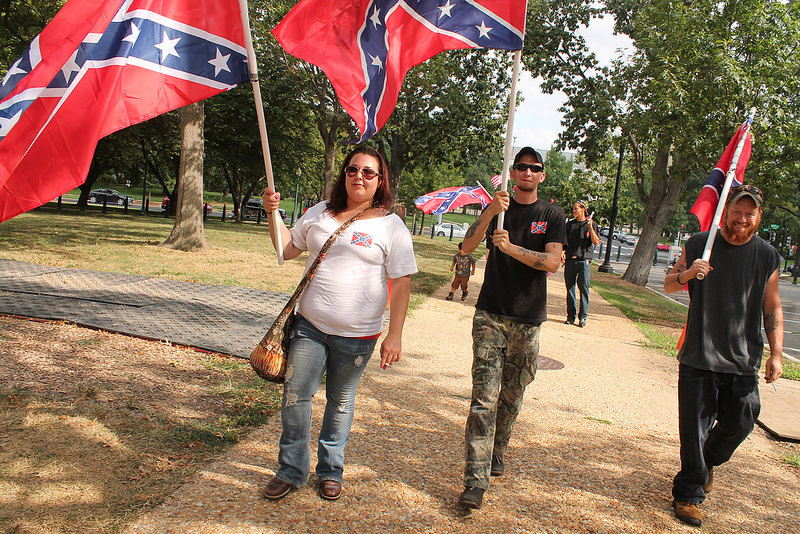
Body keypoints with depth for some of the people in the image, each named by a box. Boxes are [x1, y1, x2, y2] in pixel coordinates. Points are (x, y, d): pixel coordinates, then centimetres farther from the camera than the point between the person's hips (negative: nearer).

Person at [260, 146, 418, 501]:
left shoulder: (391, 226, -4)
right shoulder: (321, 213, 7)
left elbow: (401, 283, -6)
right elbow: (288, 249, 16)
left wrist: (394, 336, -10)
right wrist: (273, 214, 2)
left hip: (357, 335, -3)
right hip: (309, 326, 3)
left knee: (341, 401, 12)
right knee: (295, 396, 1)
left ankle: (331, 470, 30)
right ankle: (291, 471, 19)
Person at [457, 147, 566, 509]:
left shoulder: (552, 214, 5)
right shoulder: (497, 208, 7)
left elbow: (552, 262, -8)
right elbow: (467, 246, -8)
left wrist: (511, 248, -21)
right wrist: (490, 212, -23)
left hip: (527, 320, 1)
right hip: (490, 315, -1)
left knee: (511, 395, 11)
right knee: (484, 396, -9)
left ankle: (497, 453, 34)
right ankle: (476, 480, -9)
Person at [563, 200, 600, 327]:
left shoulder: (591, 224, 6)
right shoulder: (570, 224, 15)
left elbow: (596, 242, -4)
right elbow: (564, 241, 18)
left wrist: (590, 227, -15)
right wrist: (562, 252, 0)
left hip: (584, 260, -3)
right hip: (570, 260, 3)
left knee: (584, 288, -5)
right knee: (570, 288, 4)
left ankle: (583, 316, 1)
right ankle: (571, 316, 11)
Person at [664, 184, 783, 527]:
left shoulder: (767, 256, 5)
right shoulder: (699, 245, 1)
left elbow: (772, 309, 10)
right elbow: (668, 284, 9)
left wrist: (776, 353, 3)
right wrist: (686, 274, -13)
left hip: (744, 361, 2)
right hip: (698, 357, -1)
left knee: (739, 425, 7)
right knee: (694, 427, 1)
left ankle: (708, 461, 39)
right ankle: (689, 493, 17)